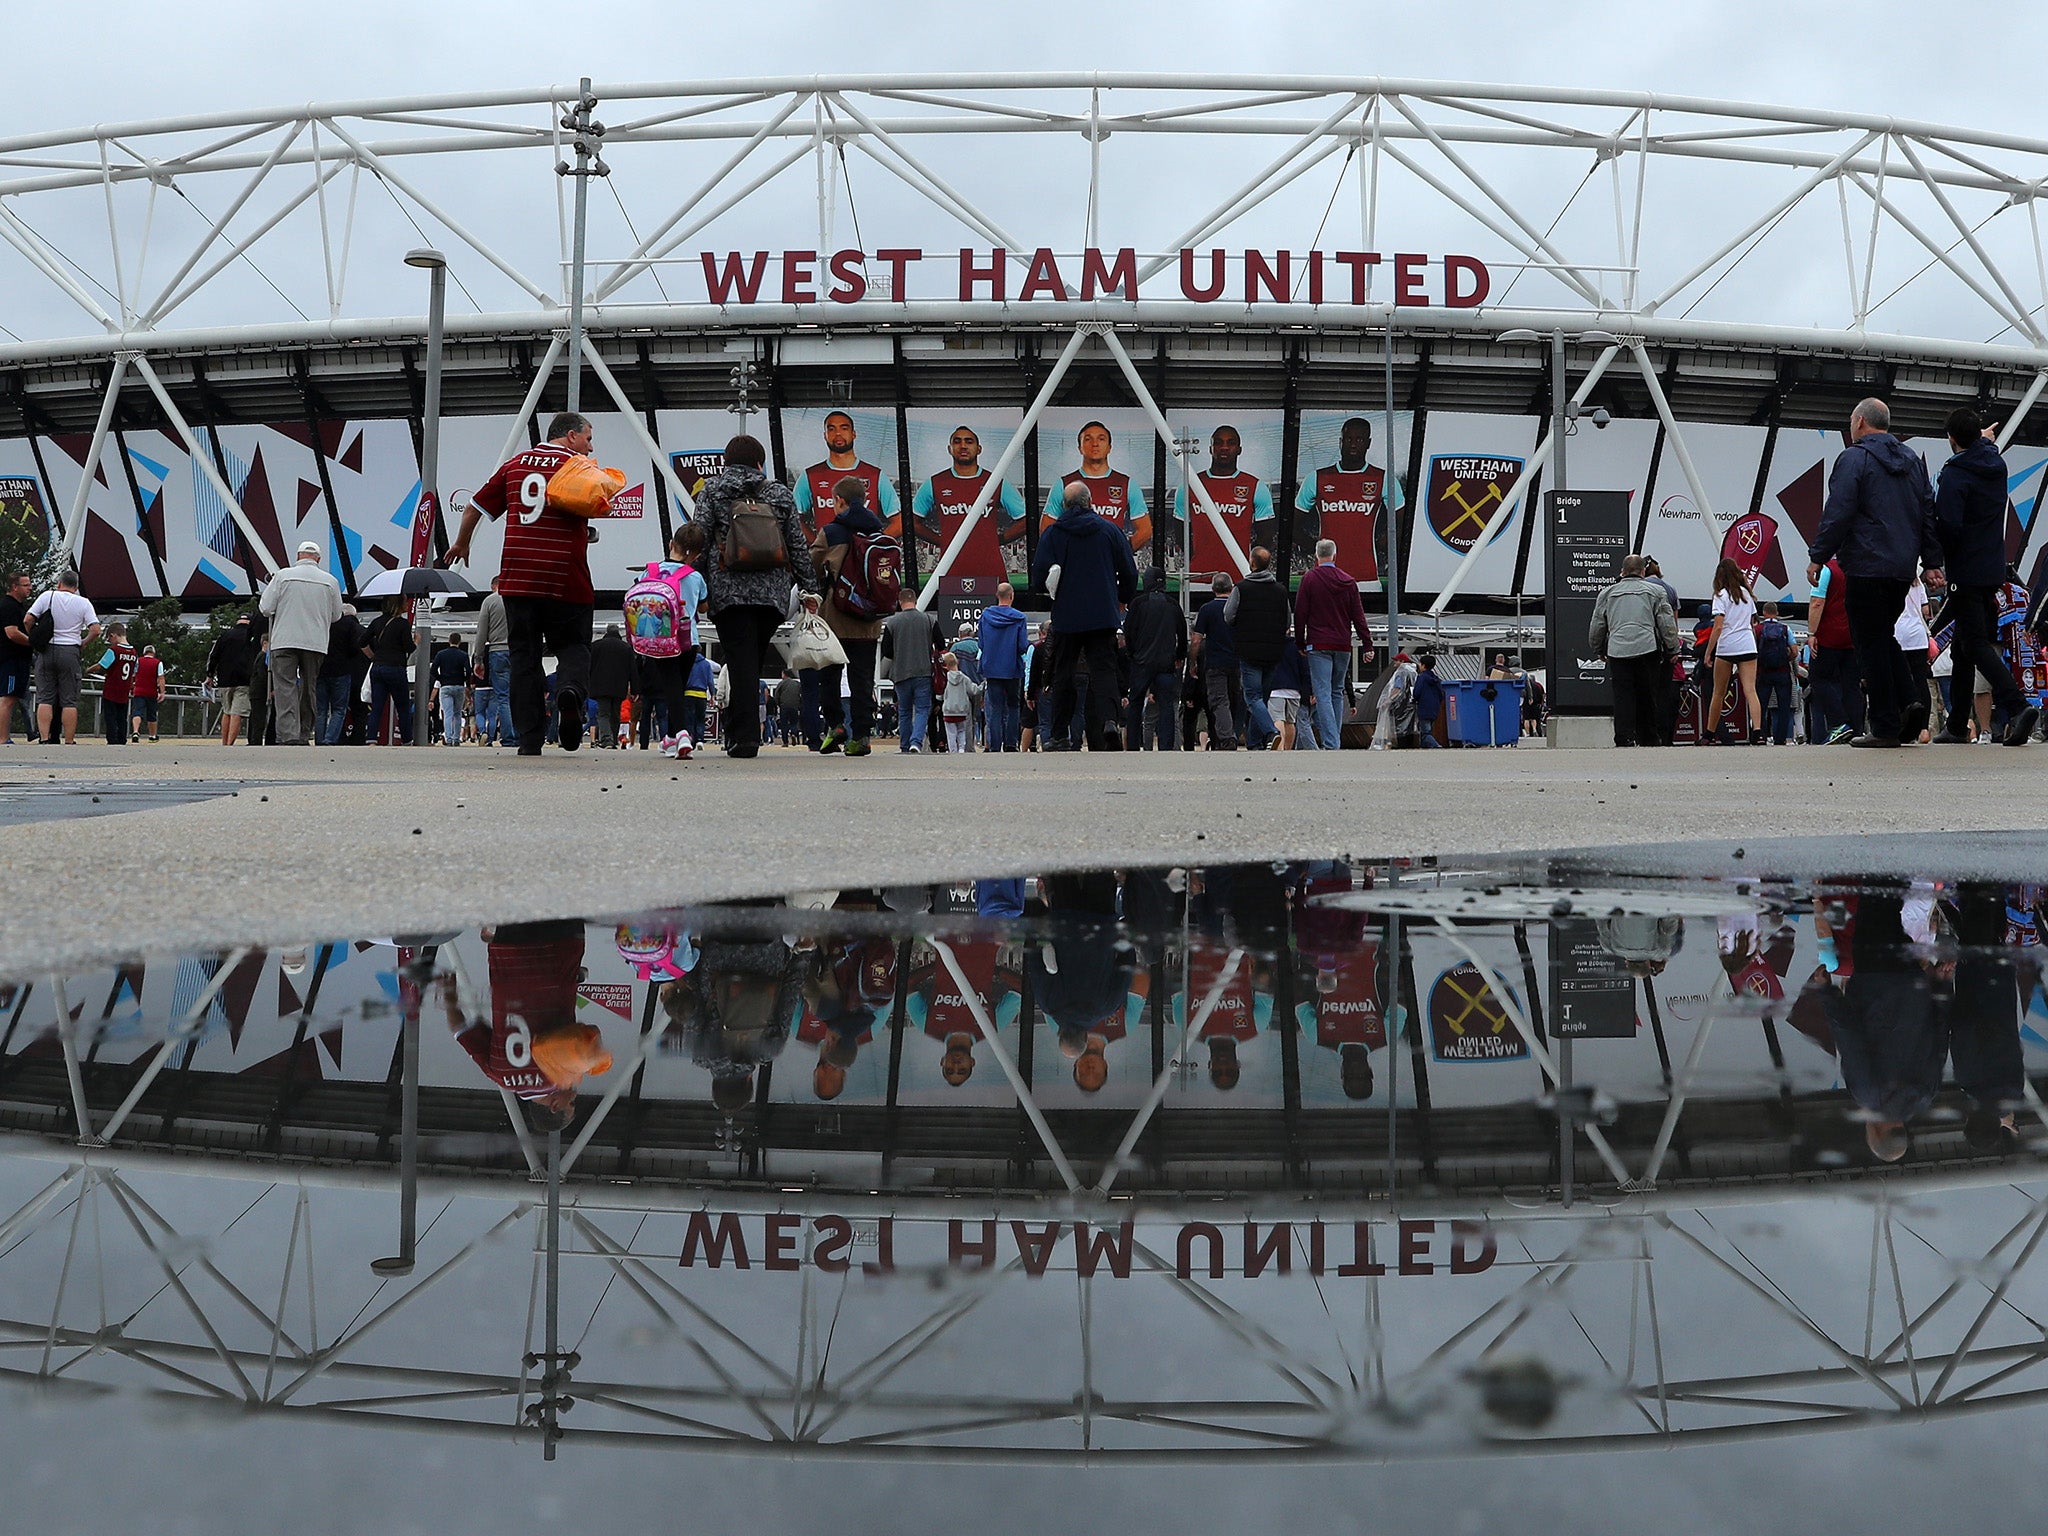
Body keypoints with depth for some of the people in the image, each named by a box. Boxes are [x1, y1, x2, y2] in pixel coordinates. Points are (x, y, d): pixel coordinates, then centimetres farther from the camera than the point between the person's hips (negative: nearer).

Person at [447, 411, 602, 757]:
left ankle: (529, 739, 2)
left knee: (523, 657, 7)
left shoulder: (514, 463, 14)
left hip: (517, 579, 3)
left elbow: (474, 508, 19)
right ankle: (571, 690, -23)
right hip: (565, 581, -3)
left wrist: (461, 545, 34)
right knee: (572, 645, 10)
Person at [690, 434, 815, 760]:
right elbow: (798, 546, 11)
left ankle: (744, 736, -12)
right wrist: (809, 587, 16)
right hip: (772, 593, 2)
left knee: (741, 662, -5)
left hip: (728, 590, -2)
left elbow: (699, 541, 0)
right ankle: (738, 732, 17)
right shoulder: (781, 494, 11)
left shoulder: (712, 492, 6)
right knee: (754, 662, 11)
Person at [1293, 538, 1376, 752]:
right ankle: (1335, 740, 16)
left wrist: (1300, 644, 6)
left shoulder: (1310, 579, -2)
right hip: (1343, 645, 4)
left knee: (1323, 694, -8)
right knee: (1337, 692, 15)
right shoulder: (1348, 581, 9)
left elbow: (1300, 614, -2)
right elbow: (1358, 616, 8)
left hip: (1319, 645, -4)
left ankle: (1331, 743, -19)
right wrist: (1367, 645, 8)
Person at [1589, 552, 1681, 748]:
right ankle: (1650, 740, 12)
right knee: (1648, 697, 7)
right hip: (1647, 648, -1)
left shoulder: (1607, 593, 17)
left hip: (1617, 650, 1)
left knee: (1622, 697, -1)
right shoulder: (1655, 590, 13)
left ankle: (1625, 739, -9)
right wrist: (1673, 650, 15)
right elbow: (1667, 623, 7)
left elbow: (1596, 627, 19)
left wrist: (1599, 650, 33)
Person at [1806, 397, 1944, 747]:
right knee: (1883, 637, 19)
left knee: (1870, 643, -3)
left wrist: (1818, 557, -7)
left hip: (1867, 568, -7)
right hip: (1904, 568, 7)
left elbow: (1837, 513, -13)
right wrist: (1932, 561, 17)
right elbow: (1929, 512, 16)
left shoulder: (1854, 458, -7)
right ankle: (1908, 701, 0)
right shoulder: (1913, 460, 16)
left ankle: (1885, 727, -5)